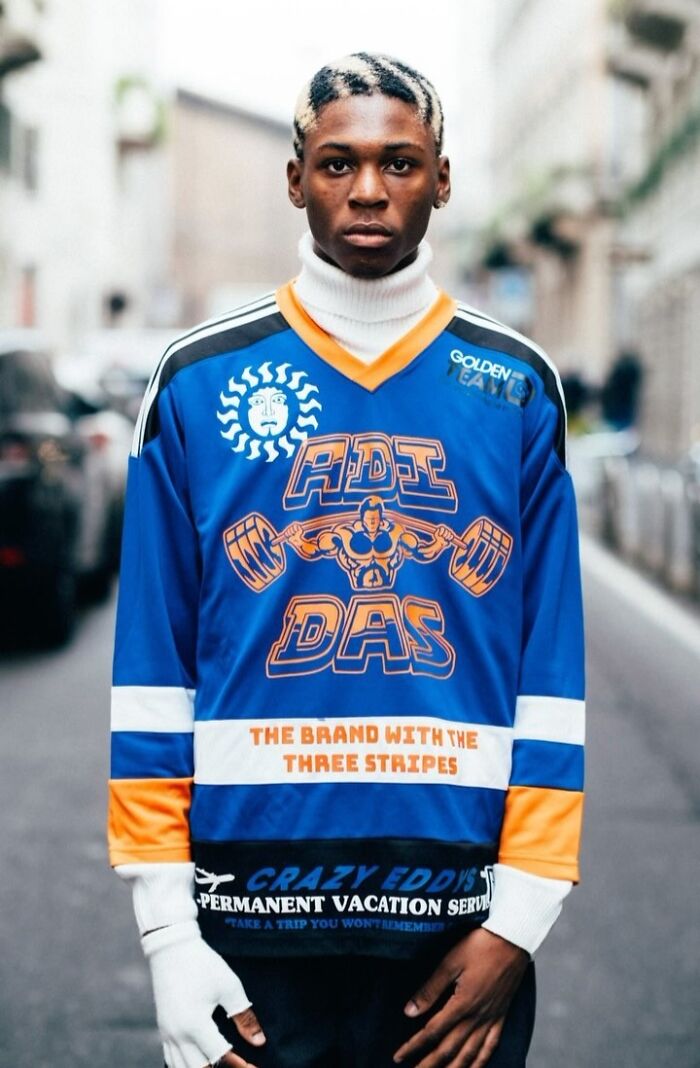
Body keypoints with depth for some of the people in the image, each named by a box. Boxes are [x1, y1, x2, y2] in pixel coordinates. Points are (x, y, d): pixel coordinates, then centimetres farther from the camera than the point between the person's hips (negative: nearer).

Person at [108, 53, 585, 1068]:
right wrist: (165, 926, -4)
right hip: (254, 921, 0)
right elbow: (152, 677, 1)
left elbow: (551, 674, 3)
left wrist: (519, 919, -4)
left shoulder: (518, 386, 5)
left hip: (457, 928, 1)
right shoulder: (200, 382, 3)